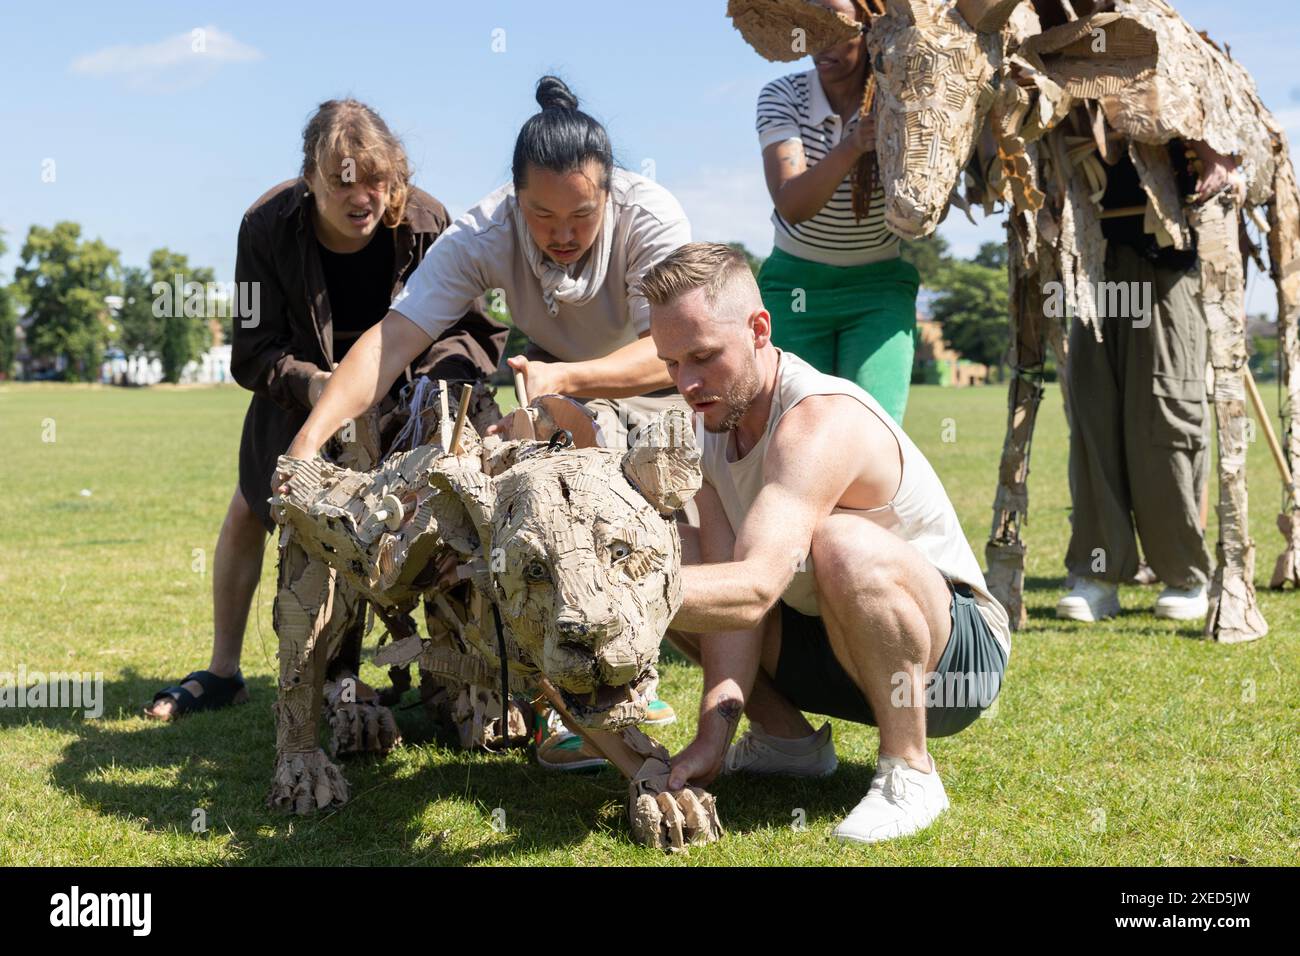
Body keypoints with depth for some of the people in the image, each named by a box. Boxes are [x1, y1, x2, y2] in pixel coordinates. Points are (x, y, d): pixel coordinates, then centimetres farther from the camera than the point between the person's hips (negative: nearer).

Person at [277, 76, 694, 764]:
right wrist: (310, 437, -49)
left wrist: (565, 377, -54)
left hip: (664, 390, 0)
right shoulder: (484, 235, -27)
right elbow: (393, 338, -36)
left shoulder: (651, 218, -31)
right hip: (562, 384, 0)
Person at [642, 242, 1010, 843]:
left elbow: (754, 590, -43)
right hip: (827, 645, 8)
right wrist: (714, 733, -25)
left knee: (842, 544, -38)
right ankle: (787, 737, 13)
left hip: (957, 654, -8)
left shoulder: (822, 420, -29)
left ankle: (909, 772, -19)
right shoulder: (710, 420, -3)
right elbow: (730, 584, -13)